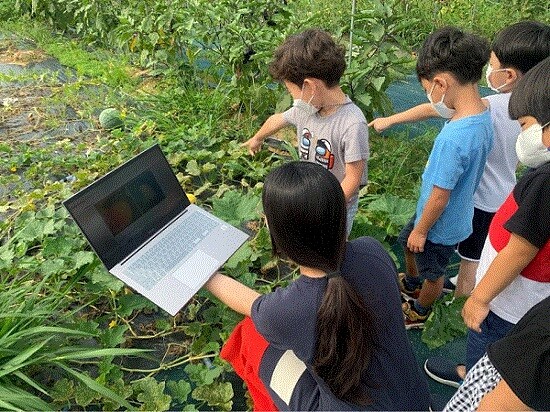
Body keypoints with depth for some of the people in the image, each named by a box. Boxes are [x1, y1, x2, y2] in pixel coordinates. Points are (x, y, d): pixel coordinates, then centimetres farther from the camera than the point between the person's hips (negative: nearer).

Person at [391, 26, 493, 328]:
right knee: (408, 242, 31)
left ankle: (419, 314, 48)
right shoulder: (483, 117, -10)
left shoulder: (453, 138, -38)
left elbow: (440, 197, -28)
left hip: (441, 224, -8)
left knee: (433, 272, 19)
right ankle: (412, 284, 60)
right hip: (459, 210, 8)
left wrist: (421, 230, -12)